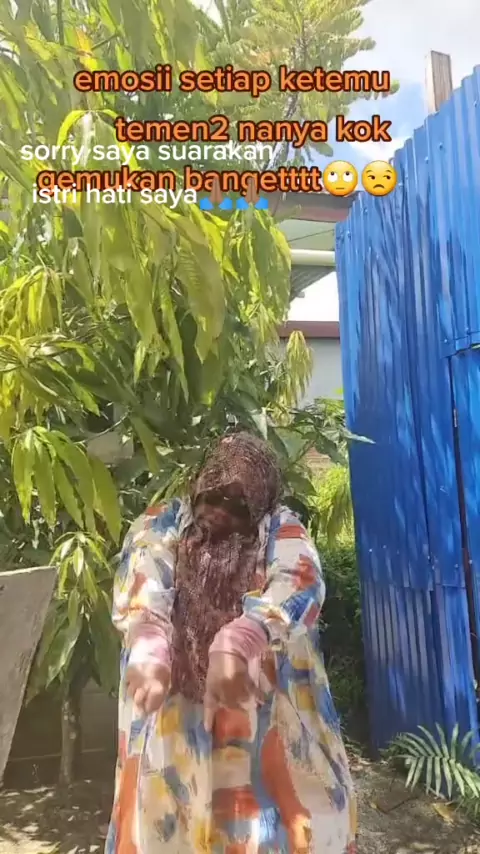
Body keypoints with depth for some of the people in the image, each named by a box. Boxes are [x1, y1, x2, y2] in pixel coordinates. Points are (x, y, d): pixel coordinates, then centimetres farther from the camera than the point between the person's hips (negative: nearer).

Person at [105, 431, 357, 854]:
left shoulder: (282, 529, -1)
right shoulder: (159, 527, 1)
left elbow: (299, 585, -22)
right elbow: (140, 593, -17)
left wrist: (237, 644, -39)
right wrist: (150, 653, -39)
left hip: (268, 714, 0)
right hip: (175, 718, 1)